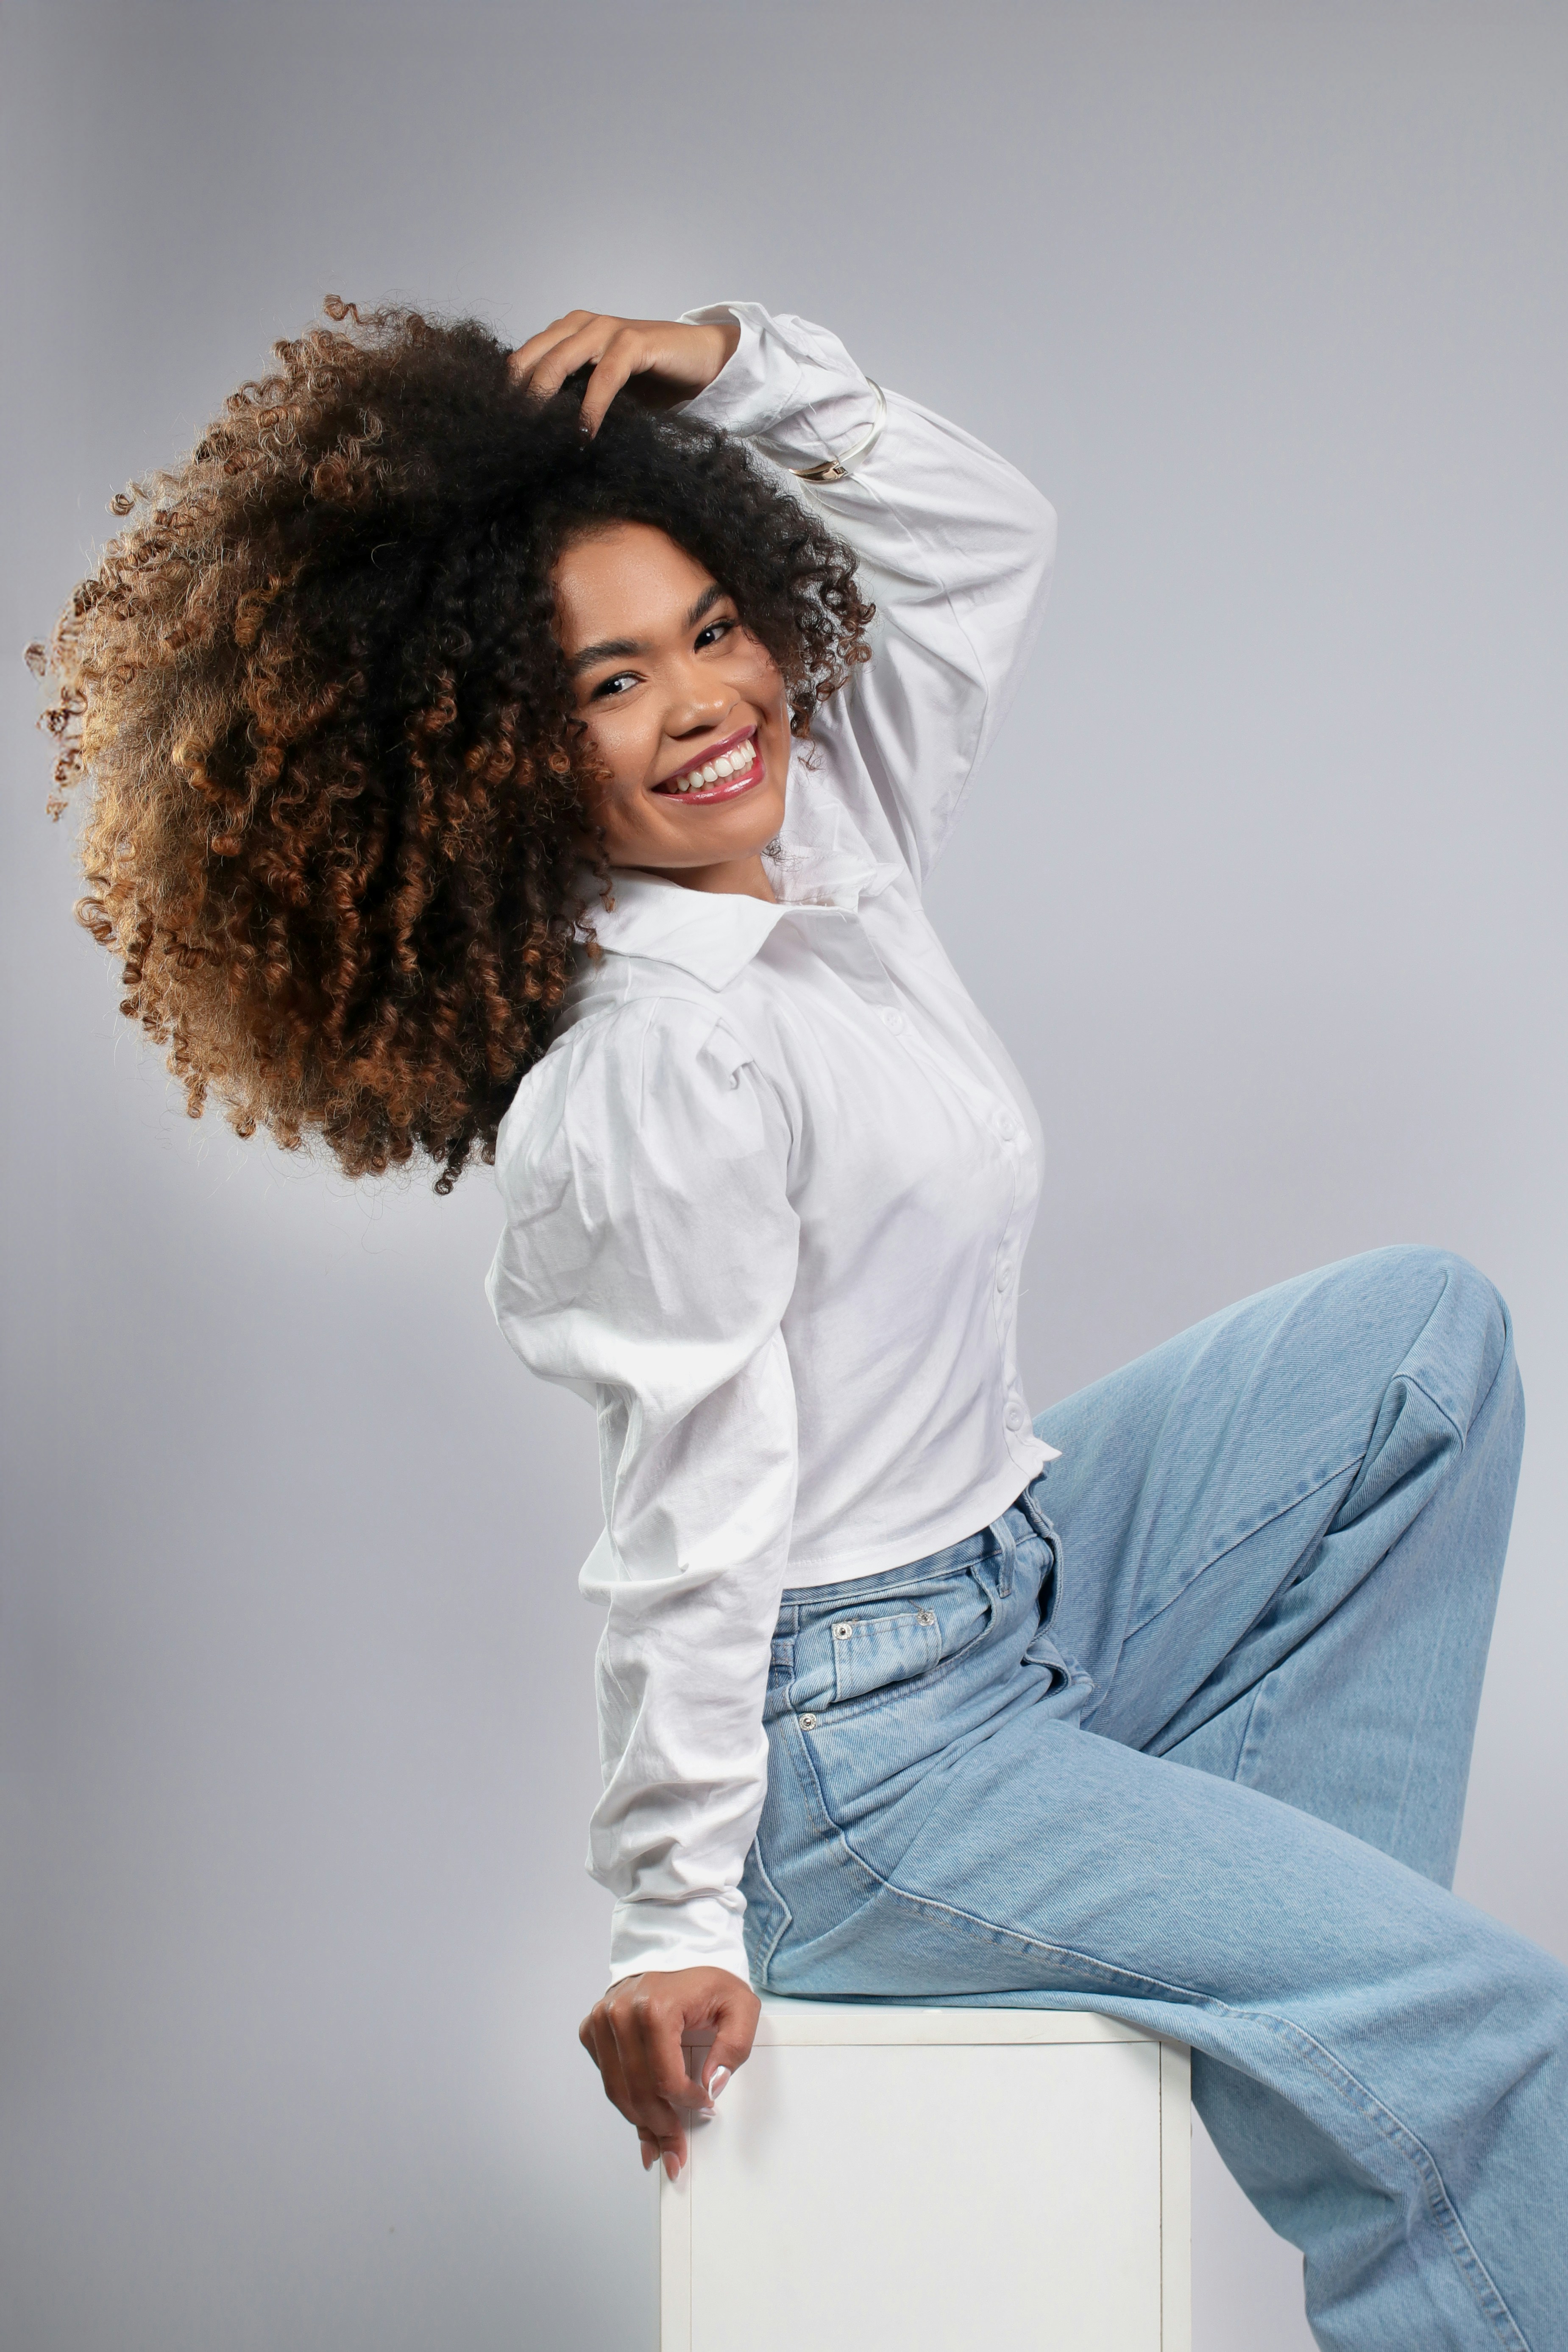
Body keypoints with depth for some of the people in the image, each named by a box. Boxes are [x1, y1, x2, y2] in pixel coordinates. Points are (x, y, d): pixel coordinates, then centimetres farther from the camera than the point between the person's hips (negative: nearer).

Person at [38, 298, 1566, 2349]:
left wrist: (732, 364, -1)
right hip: (855, 1753, -9)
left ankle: (1232, 1892, 8)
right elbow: (695, 1522, -22)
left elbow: (988, 541, 12)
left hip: (1018, 1598, 10)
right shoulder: (655, 1070, -24)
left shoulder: (821, 850, 2)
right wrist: (677, 1924, -17)